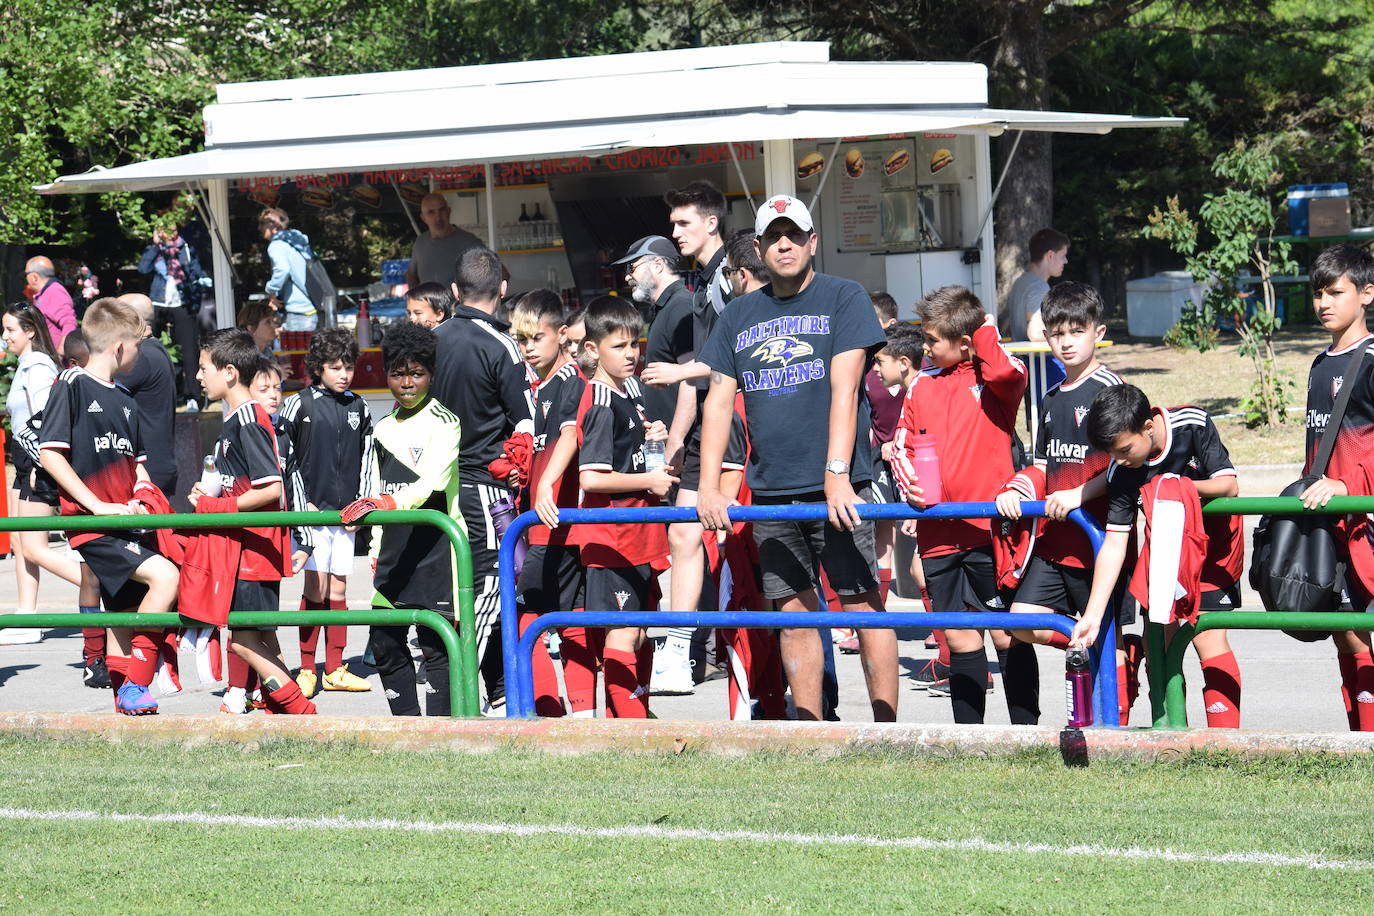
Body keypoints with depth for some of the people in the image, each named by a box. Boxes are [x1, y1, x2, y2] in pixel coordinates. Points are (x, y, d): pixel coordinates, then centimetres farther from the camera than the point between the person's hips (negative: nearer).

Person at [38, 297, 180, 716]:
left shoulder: (124, 401, 18)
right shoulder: (71, 386, -6)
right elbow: (49, 454, -12)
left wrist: (143, 498, 5)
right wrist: (98, 506, -17)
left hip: (122, 522, 8)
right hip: (90, 524, -8)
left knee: (124, 621, 10)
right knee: (163, 574, -24)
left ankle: (125, 697, 17)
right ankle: (135, 684, -19)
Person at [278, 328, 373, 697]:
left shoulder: (359, 408, 10)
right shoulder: (300, 404, -2)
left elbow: (365, 459, 15)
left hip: (346, 511, 4)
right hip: (311, 510, -4)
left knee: (338, 588, 7)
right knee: (316, 587, -9)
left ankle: (335, 670, 12)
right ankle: (307, 670, -4)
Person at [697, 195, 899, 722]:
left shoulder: (843, 299, 2)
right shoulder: (739, 317, 14)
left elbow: (844, 390, -9)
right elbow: (719, 402, 10)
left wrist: (836, 474, -19)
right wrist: (708, 486, -2)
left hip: (834, 488, -4)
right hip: (770, 491, 4)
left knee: (863, 607, -6)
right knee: (794, 614, 5)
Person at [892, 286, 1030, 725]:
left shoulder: (992, 377, -2)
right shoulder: (922, 385, 12)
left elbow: (1007, 375, -26)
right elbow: (903, 445, 16)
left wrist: (985, 332, -9)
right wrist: (911, 483, -4)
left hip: (989, 528, -5)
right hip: (938, 532, 5)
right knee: (959, 636, 11)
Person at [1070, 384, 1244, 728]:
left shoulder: (1193, 424, -25)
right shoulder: (1120, 471, -18)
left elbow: (1229, 486, -19)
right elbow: (1114, 545, -18)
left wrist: (1184, 488, -39)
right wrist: (1092, 616, -24)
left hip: (1214, 537, -4)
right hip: (1166, 545, 4)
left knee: (1207, 637, -14)